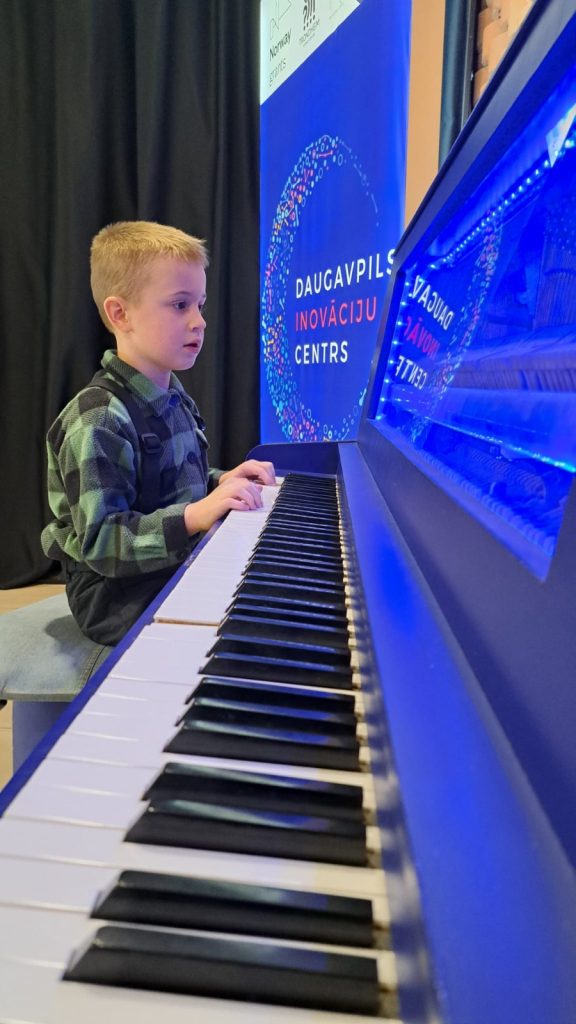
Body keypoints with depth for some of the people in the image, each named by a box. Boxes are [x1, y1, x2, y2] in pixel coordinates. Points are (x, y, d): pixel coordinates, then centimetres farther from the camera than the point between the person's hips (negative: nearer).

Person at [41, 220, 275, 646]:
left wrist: (222, 483, 4)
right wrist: (197, 515, -35)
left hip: (181, 566, 9)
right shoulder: (99, 421, -21)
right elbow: (101, 544, -24)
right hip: (121, 596, -9)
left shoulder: (175, 399, 9)